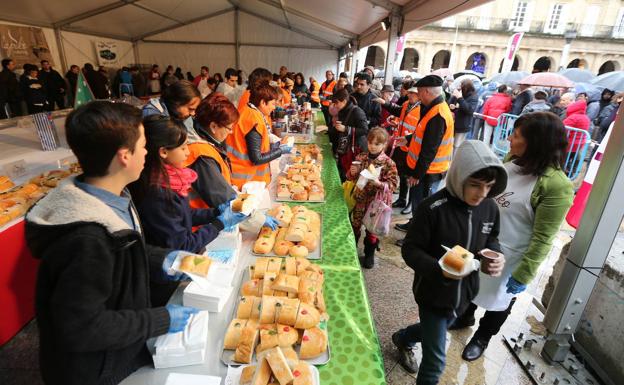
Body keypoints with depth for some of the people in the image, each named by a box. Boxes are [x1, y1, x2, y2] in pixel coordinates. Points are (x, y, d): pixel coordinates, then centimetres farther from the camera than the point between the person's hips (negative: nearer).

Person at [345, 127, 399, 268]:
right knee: (355, 225, 16)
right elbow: (351, 177, 7)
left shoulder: (388, 163, -12)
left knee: (372, 229, 11)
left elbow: (393, 183, -14)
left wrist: (379, 184, -30)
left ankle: (369, 254, 31)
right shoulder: (361, 157, -2)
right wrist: (352, 173, -15)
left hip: (376, 201, -3)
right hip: (360, 199, 3)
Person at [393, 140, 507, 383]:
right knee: (435, 360, 6)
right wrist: (439, 268, -37)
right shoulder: (433, 208, -27)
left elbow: (491, 240, 8)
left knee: (432, 330, 31)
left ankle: (402, 339, 61)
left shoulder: (490, 208, -9)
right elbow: (410, 250, -21)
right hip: (433, 292, -6)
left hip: (464, 292, 6)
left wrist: (496, 256, -14)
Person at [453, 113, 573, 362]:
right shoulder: (512, 160, -6)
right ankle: (465, 317, 55)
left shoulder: (556, 186, -26)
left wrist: (523, 275, -17)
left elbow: (542, 239, -22)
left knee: (498, 299, 20)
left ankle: (482, 337, 47)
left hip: (509, 257, -6)